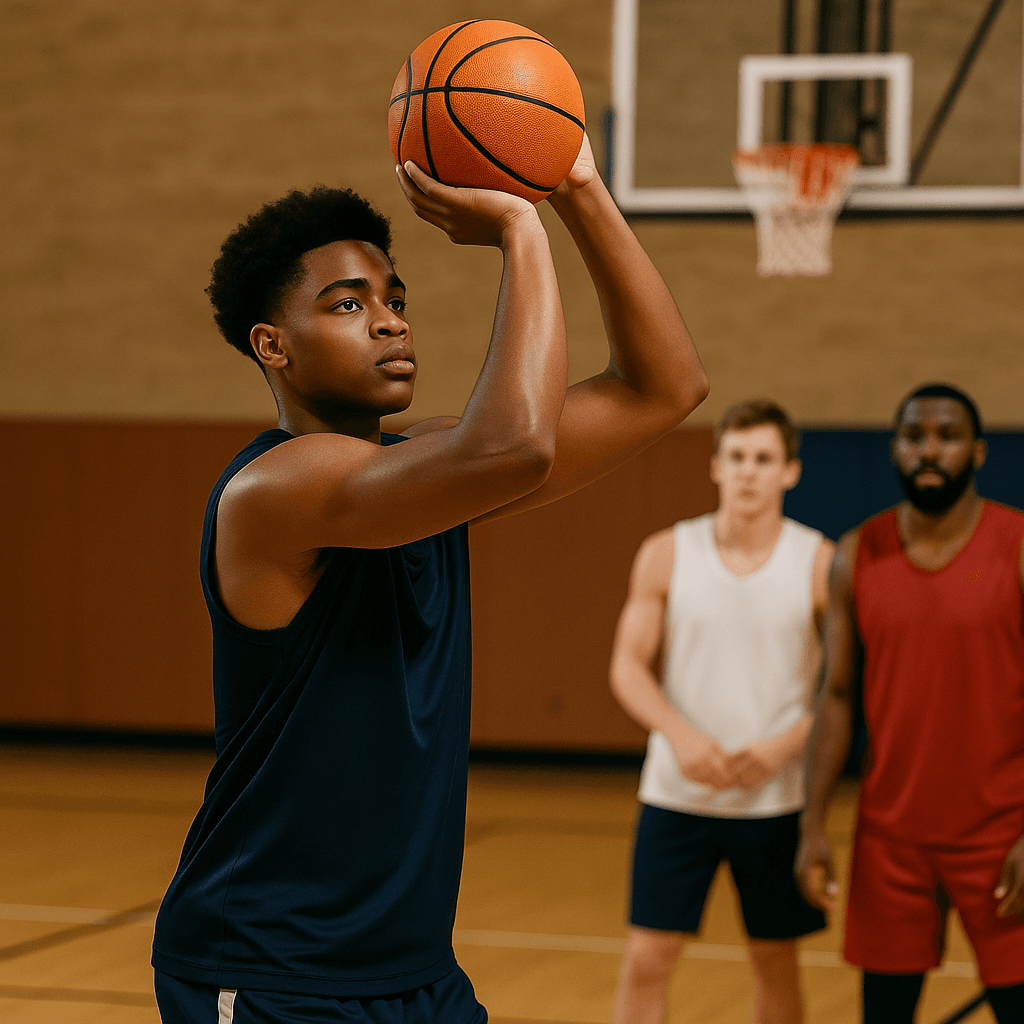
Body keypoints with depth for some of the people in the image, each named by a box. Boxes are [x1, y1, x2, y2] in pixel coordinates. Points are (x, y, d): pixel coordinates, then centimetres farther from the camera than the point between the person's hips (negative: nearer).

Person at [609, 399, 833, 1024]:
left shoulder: (820, 563, -4)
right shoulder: (667, 555, -1)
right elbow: (629, 667, 0)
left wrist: (785, 744, -18)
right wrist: (679, 733, -18)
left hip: (777, 800, 0)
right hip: (678, 793, 0)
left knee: (776, 960, 11)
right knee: (647, 960, -1)